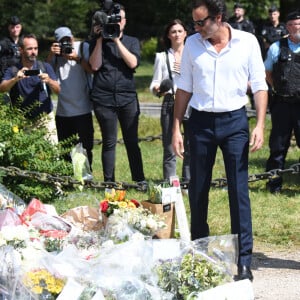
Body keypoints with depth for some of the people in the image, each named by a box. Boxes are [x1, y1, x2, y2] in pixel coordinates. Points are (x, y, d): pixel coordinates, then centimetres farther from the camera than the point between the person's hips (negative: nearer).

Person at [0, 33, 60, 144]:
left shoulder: (45, 67, 4)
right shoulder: (12, 71, 1)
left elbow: (57, 90, -6)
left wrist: (49, 81, -28)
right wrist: (15, 79, -35)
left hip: (45, 119, 1)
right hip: (23, 121, -1)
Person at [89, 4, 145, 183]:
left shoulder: (132, 42, 11)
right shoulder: (98, 43, 9)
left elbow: (133, 63, -6)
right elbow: (95, 66, -5)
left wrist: (117, 40, -8)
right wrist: (100, 39, -6)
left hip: (128, 98, 1)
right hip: (104, 99, -1)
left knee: (132, 142, 3)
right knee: (109, 142, 2)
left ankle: (139, 181, 10)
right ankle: (109, 183, 8)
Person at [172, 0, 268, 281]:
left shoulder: (247, 42, -4)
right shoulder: (192, 44, 3)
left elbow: (259, 86, 0)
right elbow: (184, 88, 9)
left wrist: (260, 125, -10)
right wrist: (176, 128, 5)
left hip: (234, 120, -2)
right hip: (200, 121, 3)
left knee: (239, 190, -6)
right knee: (197, 190, 9)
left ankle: (244, 260, -4)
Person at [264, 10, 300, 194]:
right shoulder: (277, 48, 6)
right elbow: (268, 73, 18)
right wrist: (279, 88, 8)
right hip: (282, 104, 1)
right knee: (278, 144, 6)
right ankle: (274, 183, 16)